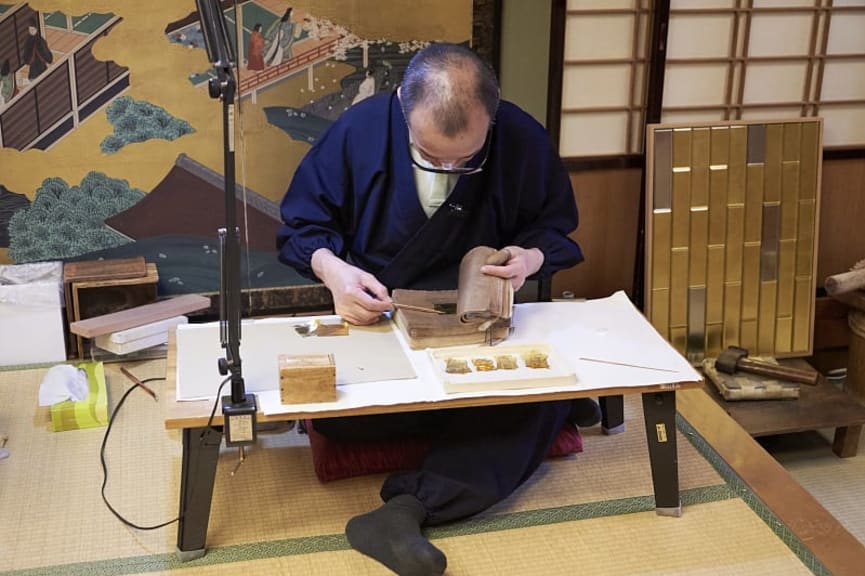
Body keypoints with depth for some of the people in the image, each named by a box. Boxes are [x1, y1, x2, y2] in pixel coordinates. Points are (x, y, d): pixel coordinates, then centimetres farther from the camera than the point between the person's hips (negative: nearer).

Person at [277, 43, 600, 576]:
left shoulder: (525, 141, -10)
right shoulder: (359, 130, -13)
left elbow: (556, 227, 6)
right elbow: (301, 223, -2)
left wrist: (532, 257, -18)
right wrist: (333, 269, -24)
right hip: (374, 313, 0)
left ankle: (410, 506, -39)